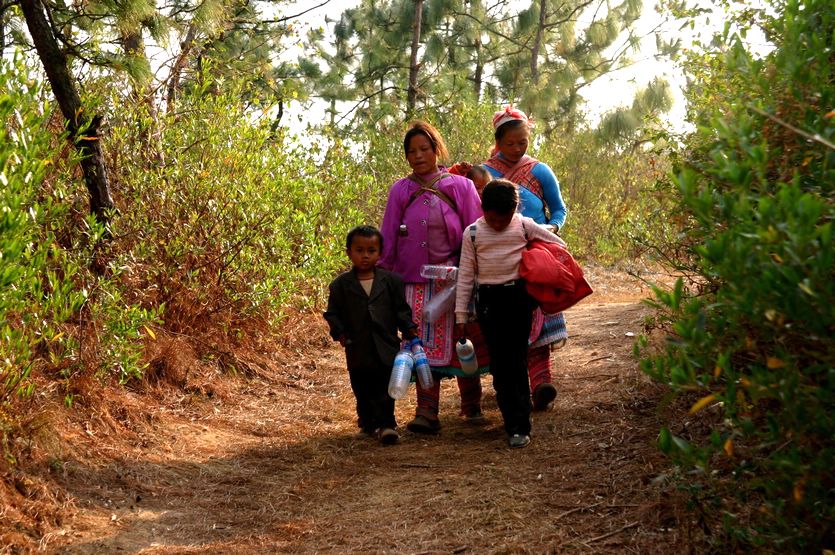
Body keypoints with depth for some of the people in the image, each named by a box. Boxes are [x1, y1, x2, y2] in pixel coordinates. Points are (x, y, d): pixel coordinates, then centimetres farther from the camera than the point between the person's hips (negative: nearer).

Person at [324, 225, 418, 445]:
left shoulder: (390, 281, 3)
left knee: (385, 389, -4)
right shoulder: (341, 284, 1)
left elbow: (401, 309, 7)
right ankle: (368, 423, 27)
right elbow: (333, 313, 4)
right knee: (362, 390, 12)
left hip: (386, 347, -1)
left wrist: (409, 328, -7)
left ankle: (385, 424, -4)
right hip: (358, 349, 1)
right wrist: (340, 332, -10)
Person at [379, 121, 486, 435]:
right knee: (423, 346, -3)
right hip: (415, 281, 1)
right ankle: (427, 412, -4)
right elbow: (388, 240, 11)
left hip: (454, 278, -1)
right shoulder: (400, 191, 7)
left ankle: (471, 404, 22)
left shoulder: (460, 186, 2)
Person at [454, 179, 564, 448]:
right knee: (499, 365, 2)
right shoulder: (473, 233, 2)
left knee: (516, 362, -6)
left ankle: (519, 426, -3)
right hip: (488, 300, 2)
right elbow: (465, 275, 4)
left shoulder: (525, 226, -1)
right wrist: (460, 315, 2)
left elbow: (557, 245, 10)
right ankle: (515, 422, 10)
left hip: (518, 297, -2)